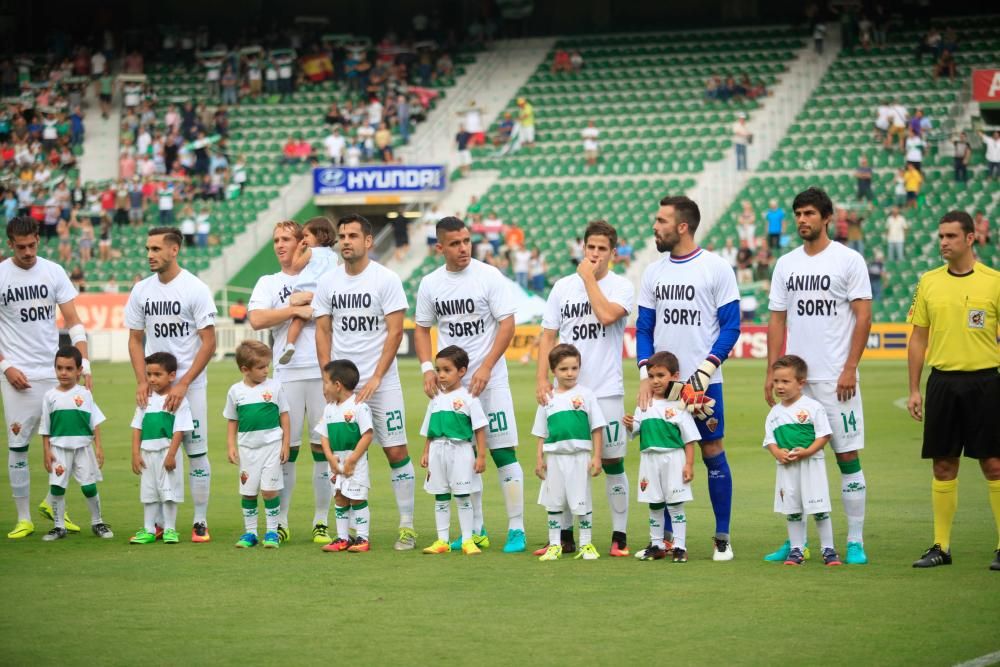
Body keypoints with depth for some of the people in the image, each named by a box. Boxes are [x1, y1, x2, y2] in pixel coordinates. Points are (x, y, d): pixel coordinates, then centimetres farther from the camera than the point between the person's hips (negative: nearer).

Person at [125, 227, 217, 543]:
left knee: (196, 451, -3)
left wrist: (183, 384, -15)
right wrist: (141, 381, -3)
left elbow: (209, 342, -9)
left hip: (190, 383, -4)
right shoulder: (141, 290, 6)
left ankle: (200, 522, 5)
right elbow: (135, 339, 11)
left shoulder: (196, 289, -8)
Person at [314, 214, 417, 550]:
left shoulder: (386, 280, -5)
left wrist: (376, 378, -14)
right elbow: (323, 331, 10)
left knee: (396, 450, -4)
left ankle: (407, 525, 3)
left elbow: (395, 332, -8)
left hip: (382, 382, -3)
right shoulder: (328, 282, 6)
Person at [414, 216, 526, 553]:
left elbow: (507, 325, -9)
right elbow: (422, 328, 15)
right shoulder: (430, 284, 5)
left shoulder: (489, 276, -7)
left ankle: (516, 528, -3)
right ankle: (475, 529, 18)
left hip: (489, 379, -4)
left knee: (503, 451, -8)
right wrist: (427, 368, -1)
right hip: (452, 382, 4)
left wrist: (486, 368, -16)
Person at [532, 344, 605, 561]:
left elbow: (597, 428, -1)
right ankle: (554, 545, 16)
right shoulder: (548, 399, 8)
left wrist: (597, 457, -6)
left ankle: (586, 544, 10)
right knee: (553, 503, 8)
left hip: (579, 456, -3)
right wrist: (539, 459, 5)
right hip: (554, 456, 3)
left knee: (582, 502, 1)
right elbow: (541, 433, 12)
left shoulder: (585, 395, -1)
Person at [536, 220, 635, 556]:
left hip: (606, 390, -3)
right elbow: (548, 335, 10)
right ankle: (564, 535, 13)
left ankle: (619, 537, 7)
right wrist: (541, 378, 0)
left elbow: (607, 314, -21)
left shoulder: (621, 286, 0)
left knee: (612, 462, 0)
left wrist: (589, 278, -9)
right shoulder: (562, 287, 10)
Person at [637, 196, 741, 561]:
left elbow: (731, 326, -5)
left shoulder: (716, 268, -5)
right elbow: (644, 328, 12)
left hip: (703, 382, -4)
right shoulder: (653, 272, 9)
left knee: (713, 454, 0)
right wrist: (645, 373, -1)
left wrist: (705, 370, -15)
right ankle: (664, 537, 13)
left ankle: (722, 538, 8)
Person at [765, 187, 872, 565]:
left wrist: (850, 369, -12)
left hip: (835, 378, -5)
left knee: (848, 456, -3)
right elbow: (777, 321, 14)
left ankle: (856, 542, 3)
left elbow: (863, 317, -5)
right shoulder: (785, 265, 11)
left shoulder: (848, 260, -3)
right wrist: (771, 372, 6)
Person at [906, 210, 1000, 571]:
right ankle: (941, 546, 12)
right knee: (944, 465, 6)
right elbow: (918, 338, 11)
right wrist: (914, 389, 6)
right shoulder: (929, 282, 7)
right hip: (942, 381, 3)